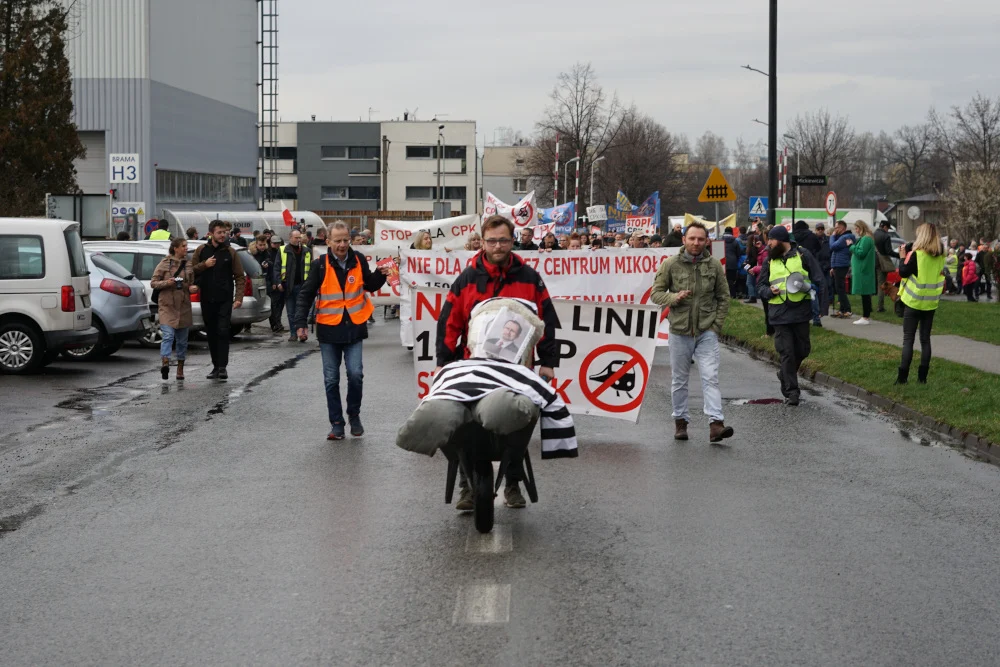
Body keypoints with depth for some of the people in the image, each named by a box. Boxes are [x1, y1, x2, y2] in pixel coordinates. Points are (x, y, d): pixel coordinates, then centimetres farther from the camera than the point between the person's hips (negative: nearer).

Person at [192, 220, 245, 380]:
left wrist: (239, 297, -9)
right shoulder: (201, 251, 5)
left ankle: (222, 367, -12)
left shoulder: (230, 252, 2)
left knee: (223, 332, -12)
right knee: (211, 334, 8)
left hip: (225, 299, -3)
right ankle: (216, 366, 17)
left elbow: (240, 276, 1)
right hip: (207, 299, 3)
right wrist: (204, 265, -11)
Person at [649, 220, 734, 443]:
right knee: (679, 380, 10)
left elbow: (723, 297, 8)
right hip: (680, 331, 1)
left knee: (710, 377, -10)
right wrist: (674, 297, -17)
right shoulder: (670, 264, -2)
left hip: (707, 331, 0)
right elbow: (655, 293, 3)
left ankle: (716, 424, -16)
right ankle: (681, 421, 23)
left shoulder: (714, 265, 2)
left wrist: (717, 324, -1)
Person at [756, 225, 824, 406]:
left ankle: (785, 375, 35)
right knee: (786, 352, -4)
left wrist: (807, 287, -17)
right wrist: (770, 291, -8)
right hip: (779, 313, 1)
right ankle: (791, 391, 0)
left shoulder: (803, 255, 2)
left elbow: (818, 281, 3)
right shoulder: (769, 260, 11)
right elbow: (760, 286, 14)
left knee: (802, 350, 9)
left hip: (801, 310, -1)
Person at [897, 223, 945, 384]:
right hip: (931, 303, 5)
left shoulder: (916, 254, -15)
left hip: (914, 302, -5)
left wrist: (903, 257, 0)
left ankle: (903, 376, -6)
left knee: (908, 339, -2)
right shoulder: (941, 255, 3)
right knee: (925, 339, 10)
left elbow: (903, 272, -13)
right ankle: (922, 376, 8)